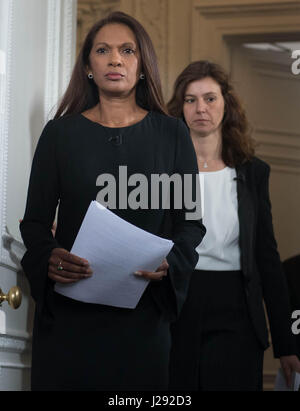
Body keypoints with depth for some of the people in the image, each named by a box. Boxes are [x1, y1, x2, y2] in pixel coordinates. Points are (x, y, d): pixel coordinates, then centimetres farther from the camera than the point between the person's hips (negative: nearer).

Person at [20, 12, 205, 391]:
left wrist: (169, 263, -15)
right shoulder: (59, 133, 5)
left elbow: (191, 221, 5)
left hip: (143, 311, 0)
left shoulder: (171, 135, 5)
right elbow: (34, 221, 5)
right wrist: (48, 259, -17)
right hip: (68, 312, 0)